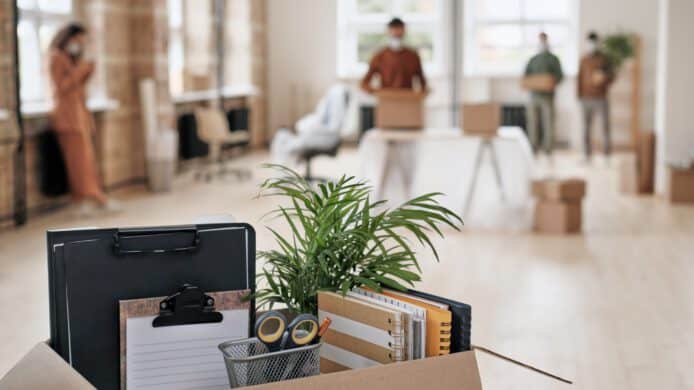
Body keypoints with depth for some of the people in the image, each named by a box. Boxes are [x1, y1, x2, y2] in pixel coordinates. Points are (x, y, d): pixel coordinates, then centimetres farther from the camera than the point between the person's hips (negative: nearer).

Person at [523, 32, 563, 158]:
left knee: (548, 123, -7)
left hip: (547, 95, -3)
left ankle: (548, 150, -4)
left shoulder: (553, 59, 8)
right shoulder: (533, 60, 18)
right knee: (533, 123, -1)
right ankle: (533, 150, 4)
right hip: (534, 94, 3)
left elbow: (560, 75, 0)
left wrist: (553, 85, -19)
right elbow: (526, 75, 19)